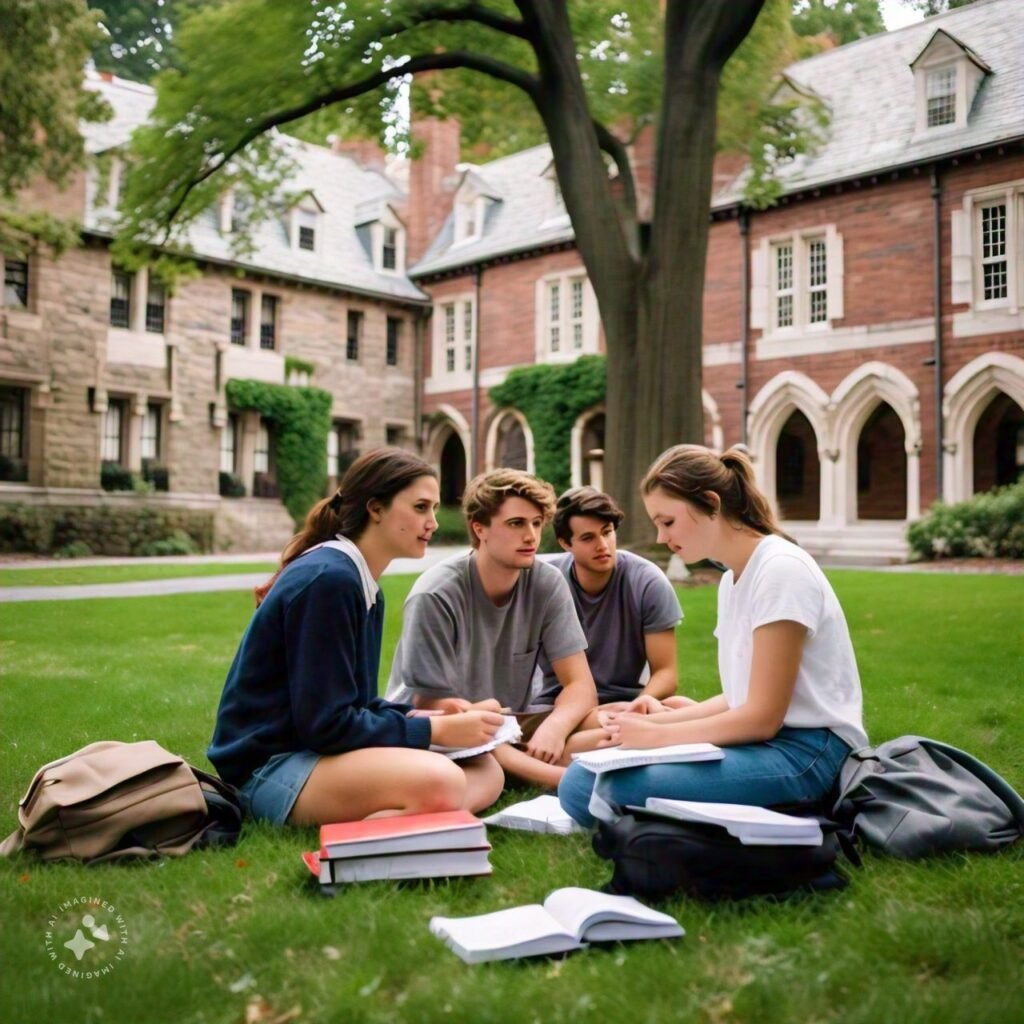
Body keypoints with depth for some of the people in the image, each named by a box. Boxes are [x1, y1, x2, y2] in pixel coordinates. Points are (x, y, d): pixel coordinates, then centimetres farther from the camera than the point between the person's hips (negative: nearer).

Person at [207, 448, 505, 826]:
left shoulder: (366, 588, 12)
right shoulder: (328, 579, -18)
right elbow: (326, 723, -20)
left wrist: (421, 716, -1)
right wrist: (436, 730, -14)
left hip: (317, 751, 10)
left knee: (487, 771, -3)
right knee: (438, 782, -33)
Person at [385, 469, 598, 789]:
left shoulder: (547, 583, -9)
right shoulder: (435, 596, -22)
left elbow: (580, 685, -8)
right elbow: (437, 715, -23)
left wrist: (554, 726, -35)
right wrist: (556, 776, -31)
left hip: (507, 729, 5)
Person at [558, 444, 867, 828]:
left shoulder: (780, 569, -15)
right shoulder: (731, 580, 15)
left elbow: (762, 717, -17)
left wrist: (657, 735, -10)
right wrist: (666, 717, 2)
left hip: (804, 752, -9)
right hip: (762, 741, 9)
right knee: (582, 778, -5)